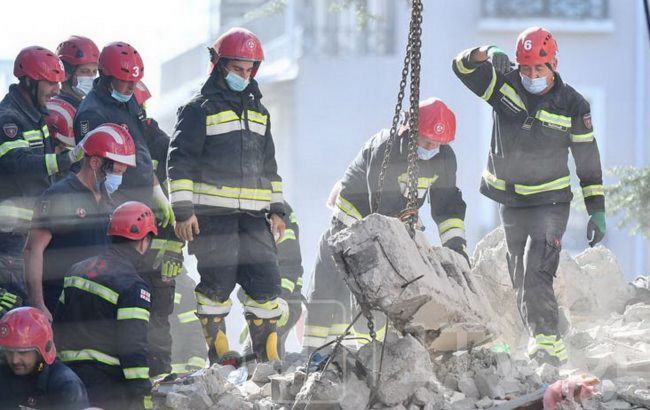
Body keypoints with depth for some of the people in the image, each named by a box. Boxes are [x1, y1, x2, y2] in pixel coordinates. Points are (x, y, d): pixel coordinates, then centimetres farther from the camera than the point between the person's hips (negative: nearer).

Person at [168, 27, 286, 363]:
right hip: (213, 213, -6)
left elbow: (269, 165, 27)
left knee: (266, 282, 0)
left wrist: (276, 209, 20)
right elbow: (180, 162, -5)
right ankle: (218, 354, 1)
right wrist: (183, 210, -11)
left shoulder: (257, 111, 20)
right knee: (217, 283, -7)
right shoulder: (200, 109, 0)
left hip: (254, 216, 6)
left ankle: (267, 356, 7)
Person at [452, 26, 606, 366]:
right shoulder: (504, 85, -3)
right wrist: (486, 55, -34)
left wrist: (597, 210, -3)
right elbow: (462, 67, -11)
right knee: (521, 281, 11)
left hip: (550, 203, -4)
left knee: (535, 275, -21)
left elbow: (588, 159, -2)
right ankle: (540, 336, 25)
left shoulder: (572, 105, -8)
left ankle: (549, 346, -23)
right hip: (508, 201, 4)